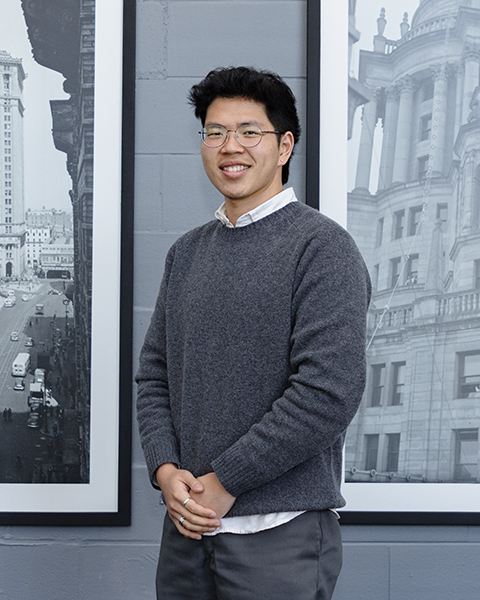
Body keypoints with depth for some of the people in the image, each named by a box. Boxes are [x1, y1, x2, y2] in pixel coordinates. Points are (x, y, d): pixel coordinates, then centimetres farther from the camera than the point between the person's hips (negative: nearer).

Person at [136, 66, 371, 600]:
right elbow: (154, 374, 12)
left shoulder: (321, 248, -9)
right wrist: (165, 470, -5)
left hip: (281, 535, -6)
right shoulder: (187, 253, 12)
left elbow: (329, 392, -18)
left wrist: (224, 481, -14)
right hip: (187, 525, 6)